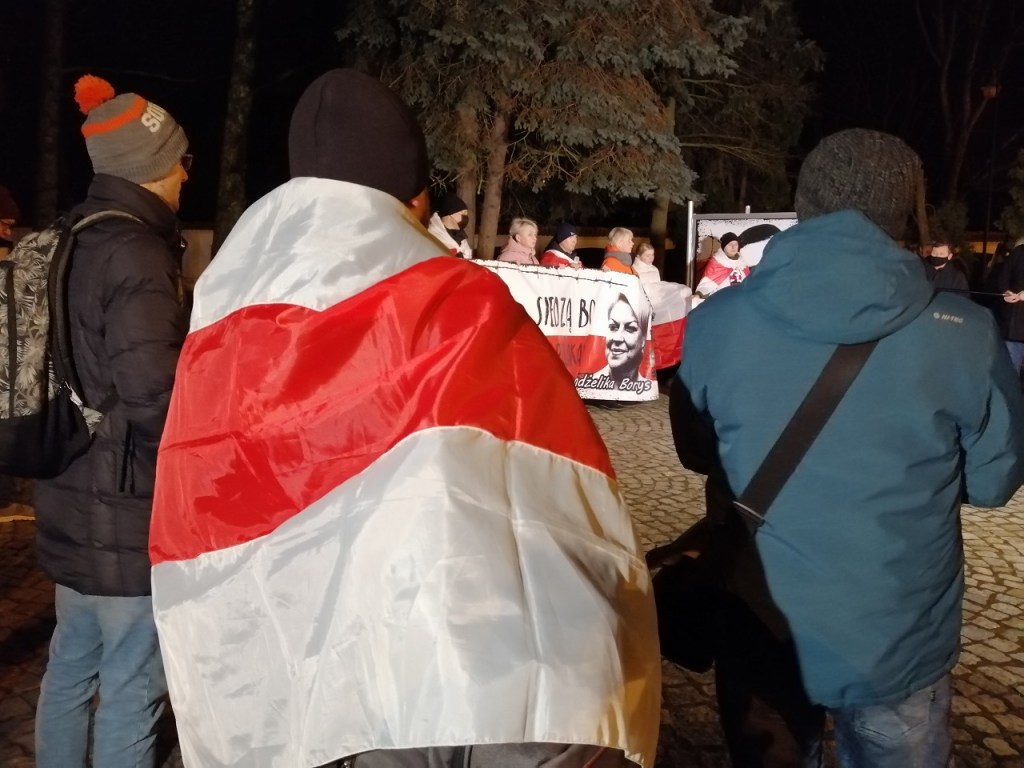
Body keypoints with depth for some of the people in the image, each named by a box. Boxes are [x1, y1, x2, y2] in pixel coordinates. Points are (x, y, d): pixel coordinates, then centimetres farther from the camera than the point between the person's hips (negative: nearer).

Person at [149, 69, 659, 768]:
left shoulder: (219, 333, 3)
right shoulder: (465, 306, -9)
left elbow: (196, 540, 8)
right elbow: (572, 509, -10)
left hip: (338, 695, 4)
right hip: (517, 686, -4)